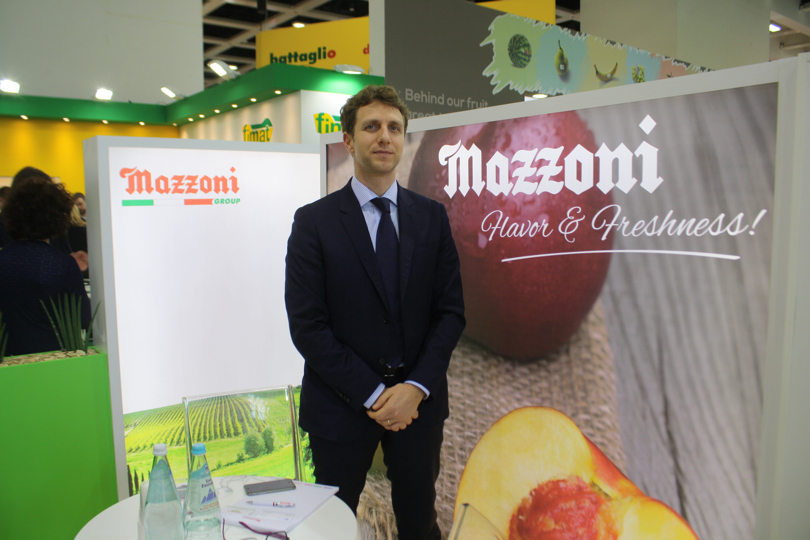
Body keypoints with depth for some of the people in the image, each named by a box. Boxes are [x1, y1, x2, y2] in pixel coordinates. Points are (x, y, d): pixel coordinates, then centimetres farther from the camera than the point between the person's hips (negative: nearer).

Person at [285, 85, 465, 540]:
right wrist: (372, 394, -13)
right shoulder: (314, 221, -5)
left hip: (418, 400, 3)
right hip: (342, 404, -2)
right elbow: (307, 325, -10)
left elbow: (451, 311, 1)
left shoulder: (432, 217, 3)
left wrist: (416, 387, -11)